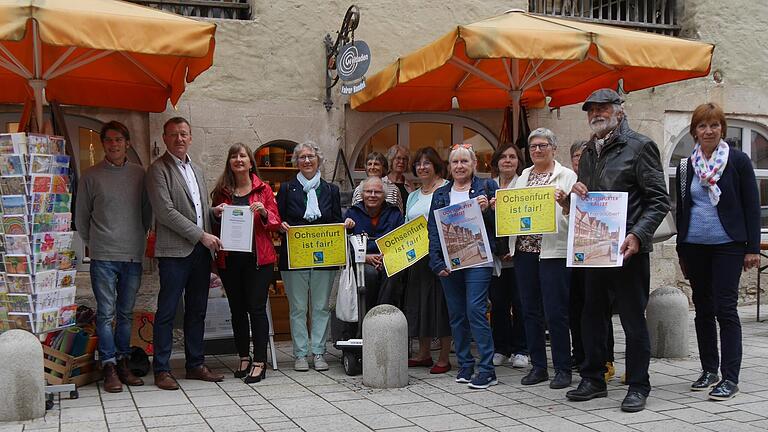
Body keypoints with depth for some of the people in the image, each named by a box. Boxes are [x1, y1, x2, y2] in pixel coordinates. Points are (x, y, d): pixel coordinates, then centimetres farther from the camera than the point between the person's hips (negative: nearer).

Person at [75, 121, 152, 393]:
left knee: (126, 313, 10)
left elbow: (147, 212, 14)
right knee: (106, 313, -2)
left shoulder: (139, 174, 7)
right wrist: (93, 243, 9)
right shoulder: (92, 176, 2)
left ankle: (123, 363, 19)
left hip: (133, 255, 2)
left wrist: (139, 238, 10)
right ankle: (109, 367, 4)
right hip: (103, 256, -2)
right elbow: (81, 217, 8)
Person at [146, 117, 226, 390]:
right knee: (167, 312, -1)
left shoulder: (196, 170, 19)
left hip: (201, 250, 7)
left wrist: (214, 211, 4)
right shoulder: (159, 170, -5)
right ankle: (162, 370, 6)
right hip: (175, 251, -7)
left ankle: (195, 364, 20)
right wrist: (201, 235, -15)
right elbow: (166, 212, -14)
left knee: (197, 311, 12)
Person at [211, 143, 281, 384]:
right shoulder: (221, 192, 10)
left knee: (256, 308, -4)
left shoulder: (263, 189, 4)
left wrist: (264, 212, -16)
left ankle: (259, 362, 2)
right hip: (229, 258, 3)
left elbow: (275, 223, 4)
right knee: (237, 310, 9)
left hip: (258, 258, -3)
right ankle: (244, 358, 20)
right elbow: (214, 226, 14)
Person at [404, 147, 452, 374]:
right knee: (419, 302, 11)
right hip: (418, 258, 7)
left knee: (441, 302, -3)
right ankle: (423, 353, 23)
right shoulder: (413, 196, 18)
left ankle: (444, 358, 4)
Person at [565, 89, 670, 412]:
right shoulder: (588, 153, 17)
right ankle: (593, 379, 25)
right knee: (592, 316, 12)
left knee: (633, 320, 1)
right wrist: (575, 192, 2)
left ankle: (638, 387, 12)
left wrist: (637, 235, -20)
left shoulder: (639, 146, -4)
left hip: (628, 249, -7)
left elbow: (659, 200, -9)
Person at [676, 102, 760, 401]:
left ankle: (730, 378, -1)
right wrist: (681, 251, 14)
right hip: (695, 247, 4)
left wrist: (752, 248, -7)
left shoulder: (738, 161, -2)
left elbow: (752, 206, -2)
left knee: (725, 308, -7)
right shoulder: (686, 166, 8)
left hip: (727, 246, -4)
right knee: (703, 309, 10)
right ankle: (709, 370, 21)